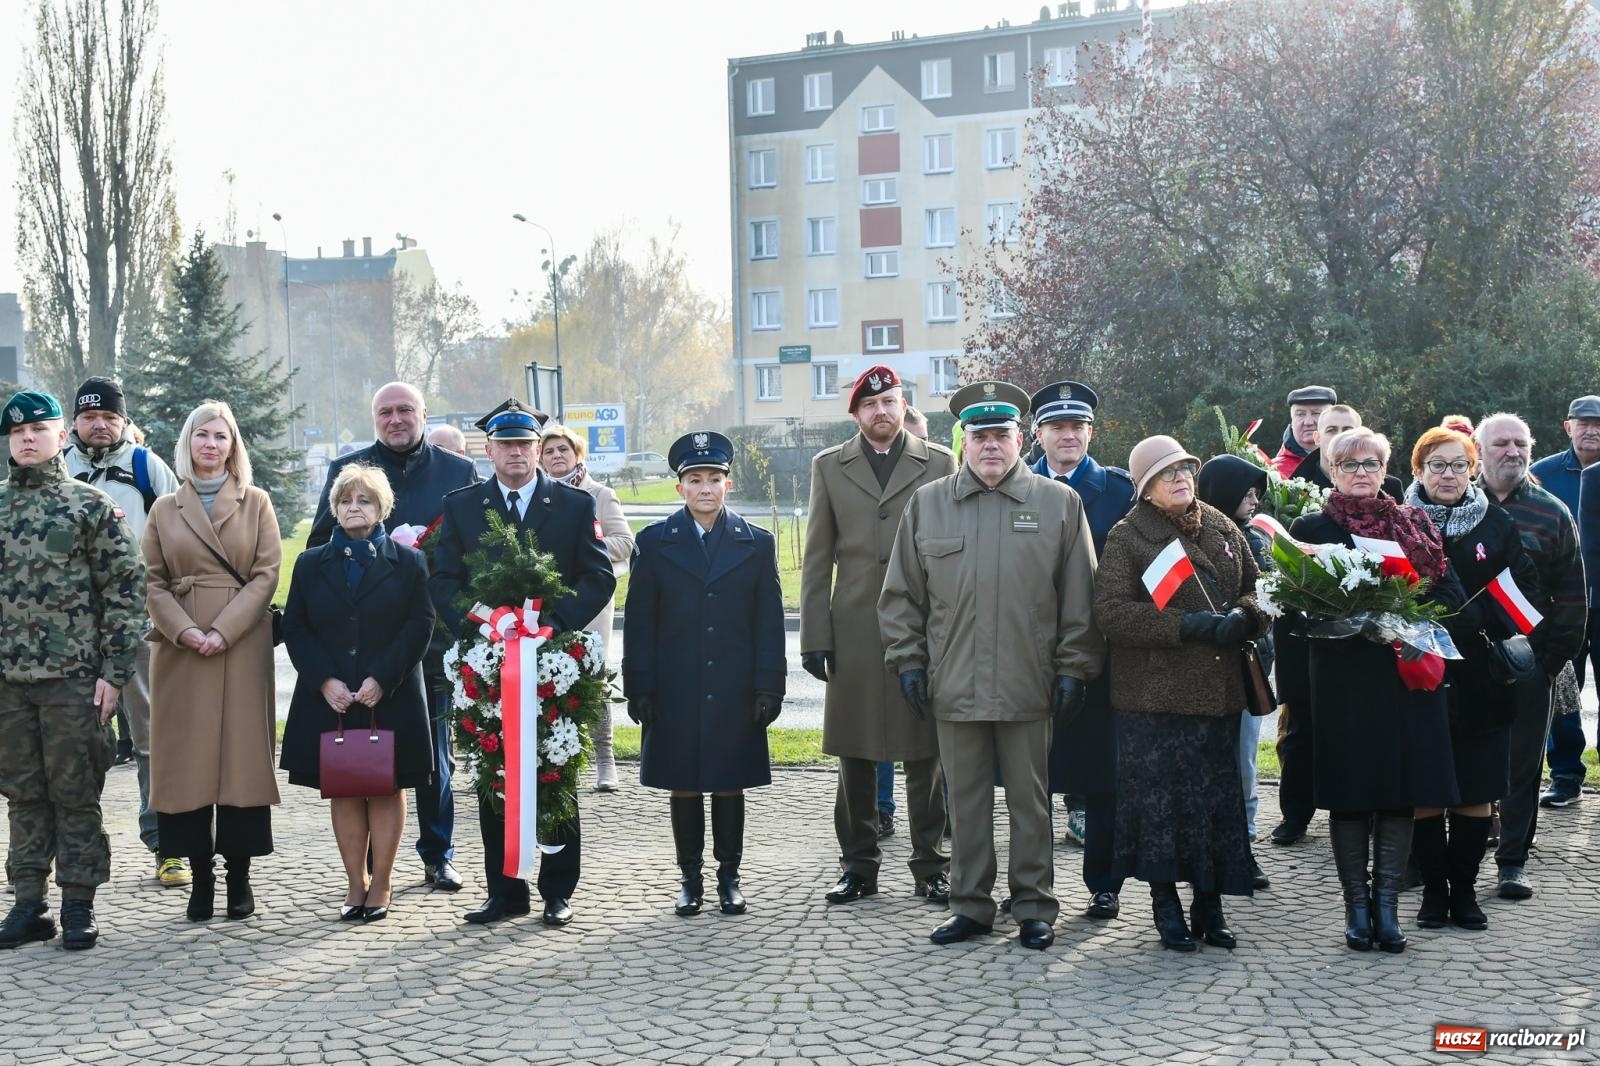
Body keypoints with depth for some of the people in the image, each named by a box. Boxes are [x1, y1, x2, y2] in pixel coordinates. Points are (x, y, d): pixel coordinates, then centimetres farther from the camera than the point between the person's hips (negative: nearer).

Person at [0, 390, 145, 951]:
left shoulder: (92, 505, -1)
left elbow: (127, 588, -4)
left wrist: (113, 671, -9)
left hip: (74, 678, -4)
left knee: (75, 794, 2)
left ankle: (78, 904, 10)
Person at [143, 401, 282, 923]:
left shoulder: (256, 503, 8)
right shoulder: (165, 509, 11)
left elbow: (267, 574, 0)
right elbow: (153, 581, 6)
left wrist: (223, 630, -12)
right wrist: (186, 631, -10)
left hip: (243, 644, -1)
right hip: (181, 646, 1)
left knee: (242, 753, -3)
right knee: (187, 757, -1)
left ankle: (239, 875, 5)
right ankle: (200, 875, 6)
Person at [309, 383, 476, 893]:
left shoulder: (458, 471, 7)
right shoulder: (346, 469, 7)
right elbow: (318, 547, 7)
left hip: (434, 632, 0)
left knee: (435, 751, 7)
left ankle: (438, 855, 17)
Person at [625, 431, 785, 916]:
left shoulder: (757, 544, 5)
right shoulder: (654, 542, 3)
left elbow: (769, 623, 3)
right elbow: (639, 623, 2)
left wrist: (768, 688, -3)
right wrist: (639, 689, -4)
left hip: (734, 694, 0)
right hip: (676, 693, 0)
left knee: (730, 785, 7)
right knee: (683, 786, 6)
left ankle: (729, 876, 19)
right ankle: (691, 879, 17)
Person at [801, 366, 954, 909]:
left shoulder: (939, 464, 6)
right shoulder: (829, 467, 10)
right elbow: (817, 559, 8)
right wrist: (814, 636, 1)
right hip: (854, 634, 1)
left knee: (925, 755, 4)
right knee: (855, 754, 6)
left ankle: (930, 865, 14)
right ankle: (859, 865, 17)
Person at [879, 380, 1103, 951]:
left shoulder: (1060, 503, 4)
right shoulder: (926, 503, 8)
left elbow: (1080, 598, 3)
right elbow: (901, 594, 11)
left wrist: (1073, 669, -2)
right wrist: (908, 662, 4)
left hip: (1028, 686, -2)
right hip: (953, 685, 2)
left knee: (1030, 801, 6)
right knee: (965, 800, 9)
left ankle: (1035, 908, 17)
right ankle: (970, 905, 20)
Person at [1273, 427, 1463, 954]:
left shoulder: (1414, 525, 12)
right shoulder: (1310, 529, 5)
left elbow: (1450, 593, 6)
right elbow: (1293, 608, 0)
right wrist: (1350, 618, -12)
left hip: (1407, 677, 2)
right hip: (1342, 680, -2)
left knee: (1401, 792, 1)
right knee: (1350, 795, 1)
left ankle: (1387, 905, 10)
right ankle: (1357, 906, 11)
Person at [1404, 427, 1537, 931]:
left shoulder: (1497, 525, 5)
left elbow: (1524, 588, 3)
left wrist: (1476, 620, -11)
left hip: (1481, 679, 1)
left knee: (1476, 791, 5)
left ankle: (1464, 889, 18)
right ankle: (1433, 889, 15)